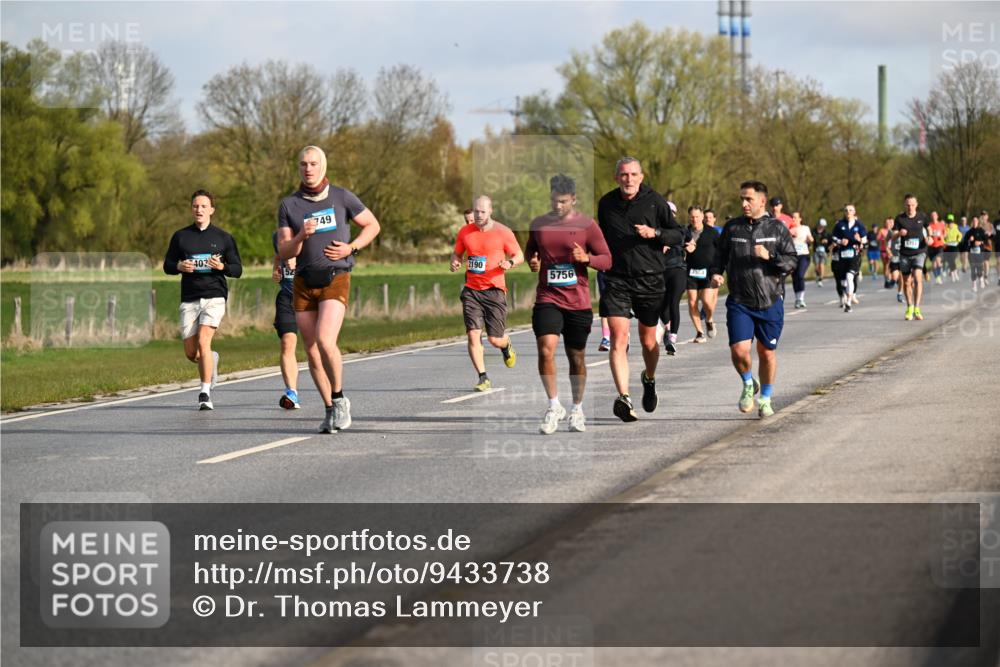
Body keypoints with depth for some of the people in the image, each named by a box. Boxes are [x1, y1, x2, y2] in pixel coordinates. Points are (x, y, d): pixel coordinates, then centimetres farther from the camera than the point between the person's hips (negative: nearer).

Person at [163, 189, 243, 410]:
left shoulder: (223, 238, 6)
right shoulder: (180, 236, 10)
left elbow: (237, 269, 8)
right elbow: (167, 266, 14)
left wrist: (222, 266, -14)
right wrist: (179, 266, -9)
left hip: (214, 297, -3)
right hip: (189, 300, 3)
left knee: (203, 341, -21)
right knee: (191, 353, 3)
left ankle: (205, 394, -17)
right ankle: (211, 360, 39)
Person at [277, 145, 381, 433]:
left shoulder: (342, 197, -1)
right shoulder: (288, 205, 4)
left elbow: (373, 225, 10)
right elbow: (284, 252, 0)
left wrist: (350, 248, -6)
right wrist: (301, 236, -20)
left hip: (335, 281, -3)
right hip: (304, 283, 3)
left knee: (325, 341, -22)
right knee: (312, 352, 5)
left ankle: (339, 398, -1)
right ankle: (330, 410, 19)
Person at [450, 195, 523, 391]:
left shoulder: (503, 232, -3)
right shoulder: (465, 232, 5)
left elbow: (519, 256, 4)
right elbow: (457, 253, 19)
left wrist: (510, 263, -18)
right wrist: (455, 263, -4)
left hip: (494, 290, -2)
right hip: (471, 290, 2)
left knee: (495, 339, -1)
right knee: (473, 334, -10)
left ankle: (506, 345, 38)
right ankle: (483, 378, 0)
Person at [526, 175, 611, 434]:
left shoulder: (587, 225, -2)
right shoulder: (538, 224, 6)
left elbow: (607, 260, 0)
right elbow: (529, 249, 23)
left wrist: (586, 258, -19)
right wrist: (532, 261, 0)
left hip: (578, 303, -1)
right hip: (547, 299, 1)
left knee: (577, 358, 9)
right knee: (546, 351, -18)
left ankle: (577, 409, 26)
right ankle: (554, 406, -6)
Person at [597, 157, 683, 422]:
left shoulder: (654, 201, -3)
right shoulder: (606, 204, 6)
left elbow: (678, 234, 0)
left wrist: (655, 233, -16)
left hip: (649, 279, -1)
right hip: (616, 279, 1)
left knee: (648, 341, 13)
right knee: (618, 339, -15)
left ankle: (649, 379, 43)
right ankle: (624, 398, -21)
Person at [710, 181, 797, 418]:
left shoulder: (777, 228, 1)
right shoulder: (732, 227, 6)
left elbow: (792, 261, -1)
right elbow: (720, 255, 16)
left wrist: (769, 256, -17)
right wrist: (715, 273, -3)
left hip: (770, 302, 0)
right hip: (739, 302, 0)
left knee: (767, 352, 8)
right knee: (739, 350, -13)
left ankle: (765, 399, 28)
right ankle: (749, 385, 18)